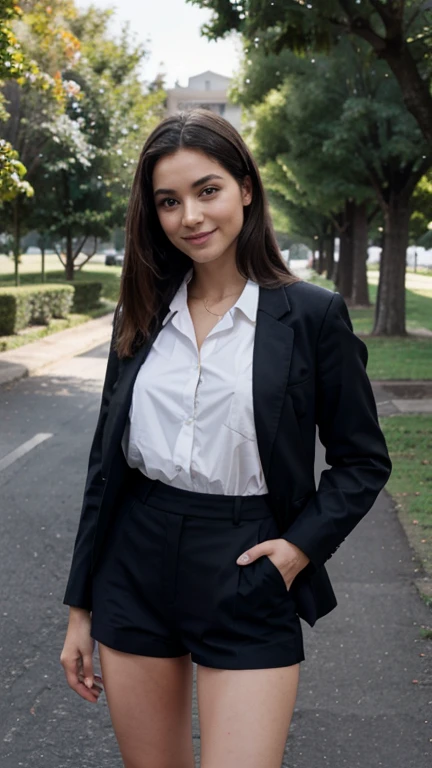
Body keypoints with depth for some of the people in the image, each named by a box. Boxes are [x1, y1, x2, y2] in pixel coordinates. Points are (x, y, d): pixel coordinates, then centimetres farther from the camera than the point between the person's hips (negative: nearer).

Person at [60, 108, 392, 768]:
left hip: (248, 577, -3)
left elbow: (364, 459, 2)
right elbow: (105, 462, 9)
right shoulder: (142, 316, 5)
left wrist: (302, 545, -13)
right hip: (135, 572, 4)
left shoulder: (314, 315, -6)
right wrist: (81, 610, 10)